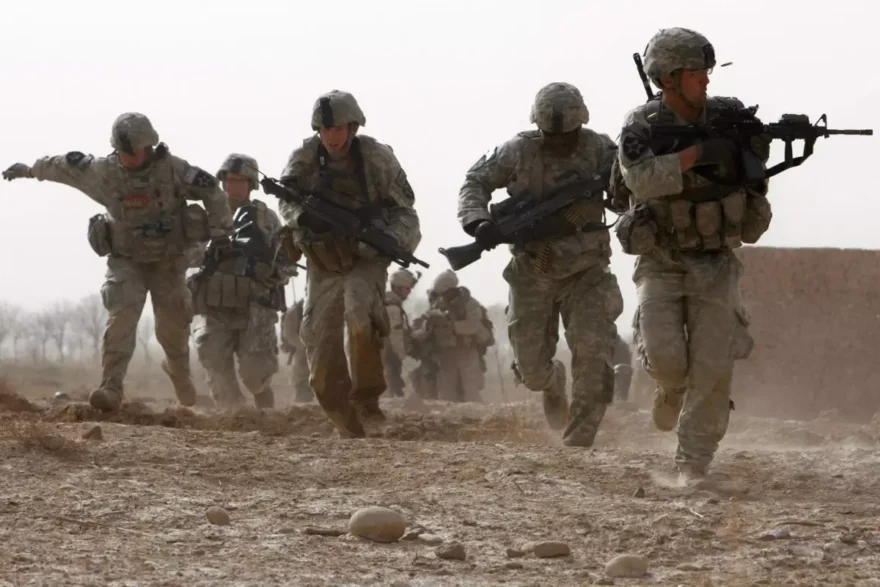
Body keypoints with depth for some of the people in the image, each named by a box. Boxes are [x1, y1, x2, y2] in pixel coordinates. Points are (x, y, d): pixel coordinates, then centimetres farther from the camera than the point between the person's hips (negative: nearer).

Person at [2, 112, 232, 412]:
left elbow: (211, 191, -10)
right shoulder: (102, 171, -11)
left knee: (173, 325, 8)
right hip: (126, 260, 0)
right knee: (121, 316, -21)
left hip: (168, 260, 0)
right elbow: (65, 165, 6)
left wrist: (221, 232, -7)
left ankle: (178, 369, 43)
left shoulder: (172, 168, -18)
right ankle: (110, 389, -26)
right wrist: (29, 169, 21)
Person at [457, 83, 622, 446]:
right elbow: (476, 182, -1)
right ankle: (553, 383, 44)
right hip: (532, 274, 1)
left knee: (593, 359, -17)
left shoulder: (598, 150, -9)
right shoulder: (519, 152, -9)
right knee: (531, 368, 5)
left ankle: (577, 444, -9)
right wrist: (478, 222, -19)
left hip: (585, 271, -1)